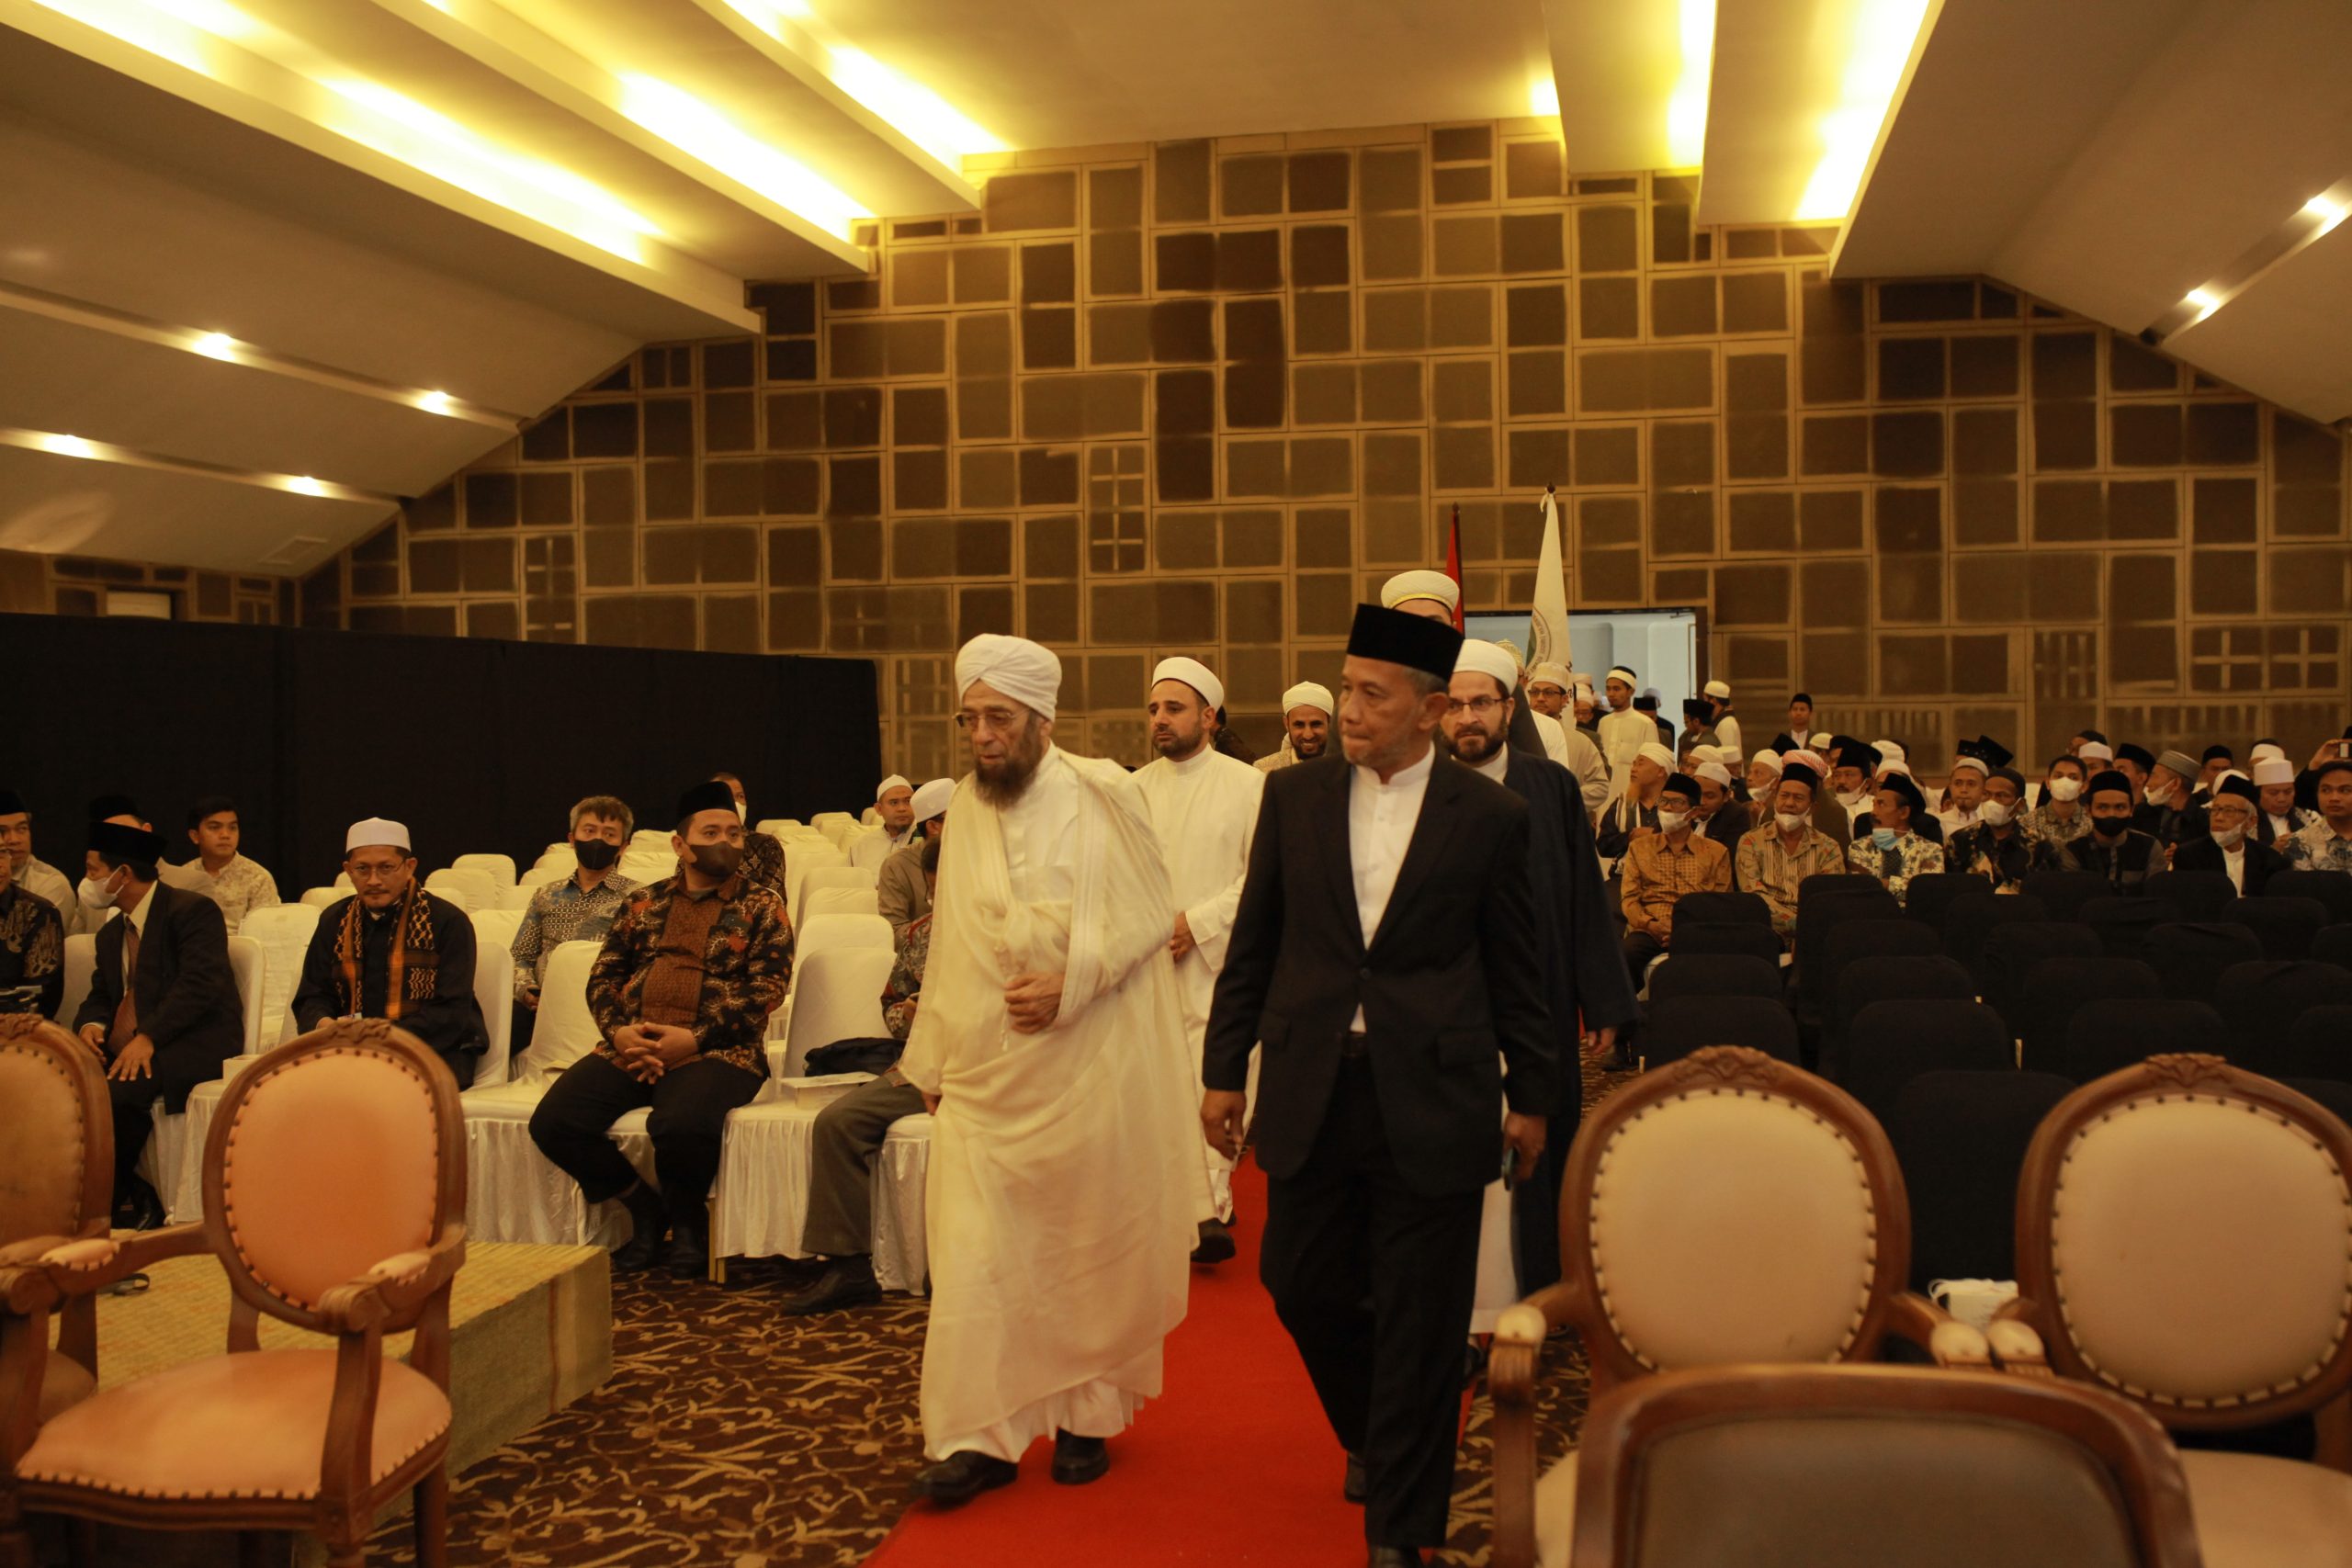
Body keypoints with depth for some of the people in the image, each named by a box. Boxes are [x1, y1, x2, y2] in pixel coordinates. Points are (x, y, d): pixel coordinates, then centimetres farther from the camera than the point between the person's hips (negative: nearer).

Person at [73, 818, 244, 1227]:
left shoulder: (194, 911, -6)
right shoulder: (111, 934, 22)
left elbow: (200, 985, -18)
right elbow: (99, 997, 21)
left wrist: (148, 1037, -27)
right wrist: (90, 1024, -4)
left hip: (195, 1044, -8)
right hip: (125, 1048, 8)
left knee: (116, 1091, -32)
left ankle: (131, 1202, -11)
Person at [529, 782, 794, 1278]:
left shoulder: (762, 905, 8)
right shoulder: (643, 903, 20)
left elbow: (767, 986, -4)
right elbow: (603, 976, 15)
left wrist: (694, 1039, -14)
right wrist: (618, 1032, -7)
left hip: (716, 1051, -4)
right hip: (630, 1047, 4)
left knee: (682, 1128, -36)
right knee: (553, 1123, -20)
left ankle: (687, 1215, 1)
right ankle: (645, 1206, 5)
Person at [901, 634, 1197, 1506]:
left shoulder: (1101, 796, -6)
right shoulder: (965, 812, 7)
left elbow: (1148, 913, -5)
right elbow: (951, 947, 12)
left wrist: (1068, 984, -17)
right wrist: (932, 1064, 13)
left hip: (1089, 1066, -3)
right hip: (987, 1070, 3)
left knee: (1090, 1248, 8)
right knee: (975, 1252, -2)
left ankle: (1084, 1416, 24)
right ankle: (979, 1437, 5)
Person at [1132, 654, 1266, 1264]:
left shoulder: (1247, 785, -1)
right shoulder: (1137, 788, 11)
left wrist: (1197, 923, -12)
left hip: (1214, 962, -4)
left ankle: (1209, 1213, -9)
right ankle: (1207, 1202, 18)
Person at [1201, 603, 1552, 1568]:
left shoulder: (1490, 817, -3)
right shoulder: (1293, 798, 4)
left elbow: (1517, 972, 4)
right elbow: (1253, 945, 8)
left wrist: (1531, 1096, 6)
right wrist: (1225, 1069, 6)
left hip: (1432, 1101, -3)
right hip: (1311, 1091, 3)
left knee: (1419, 1321, 4)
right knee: (1301, 1287, 12)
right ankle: (1371, 1434, 42)